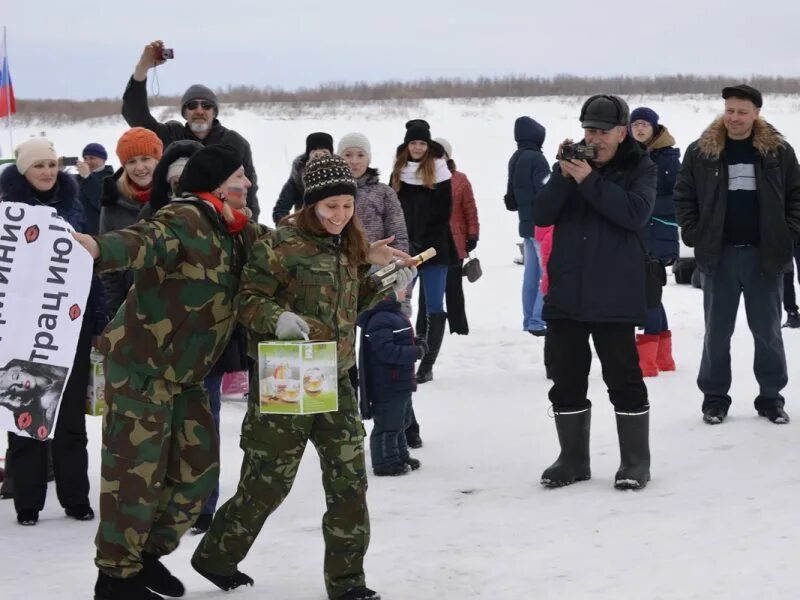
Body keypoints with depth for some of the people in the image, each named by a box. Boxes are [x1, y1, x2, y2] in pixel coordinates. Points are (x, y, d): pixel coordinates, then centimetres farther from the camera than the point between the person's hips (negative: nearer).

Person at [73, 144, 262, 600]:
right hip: (140, 365, -9)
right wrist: (96, 248, -62)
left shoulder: (237, 232, 9)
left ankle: (148, 553, 30)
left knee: (199, 468, 12)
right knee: (137, 469, -4)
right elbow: (144, 241, -39)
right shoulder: (185, 219, -20)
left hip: (187, 373, 9)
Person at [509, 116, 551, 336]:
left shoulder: (515, 159, 12)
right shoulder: (536, 158, -15)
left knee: (531, 273, 13)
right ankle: (538, 321, -14)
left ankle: (529, 320, 15)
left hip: (525, 222, 9)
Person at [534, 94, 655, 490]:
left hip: (615, 294, -4)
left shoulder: (639, 168, 0)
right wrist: (563, 176, -14)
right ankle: (573, 458, 21)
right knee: (566, 379, 10)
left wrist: (590, 180, -21)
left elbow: (636, 213, -18)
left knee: (623, 378, -1)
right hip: (565, 291, 4)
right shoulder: (571, 163, 10)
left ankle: (635, 461, 9)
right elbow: (542, 215, 0)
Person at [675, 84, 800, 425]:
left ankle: (771, 397, 18)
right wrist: (694, 236, -3)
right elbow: (683, 196, 6)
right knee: (717, 331, 7)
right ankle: (715, 398, 16)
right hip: (719, 255, 0)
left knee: (767, 330, 8)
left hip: (766, 254, 0)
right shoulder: (701, 152, 1)